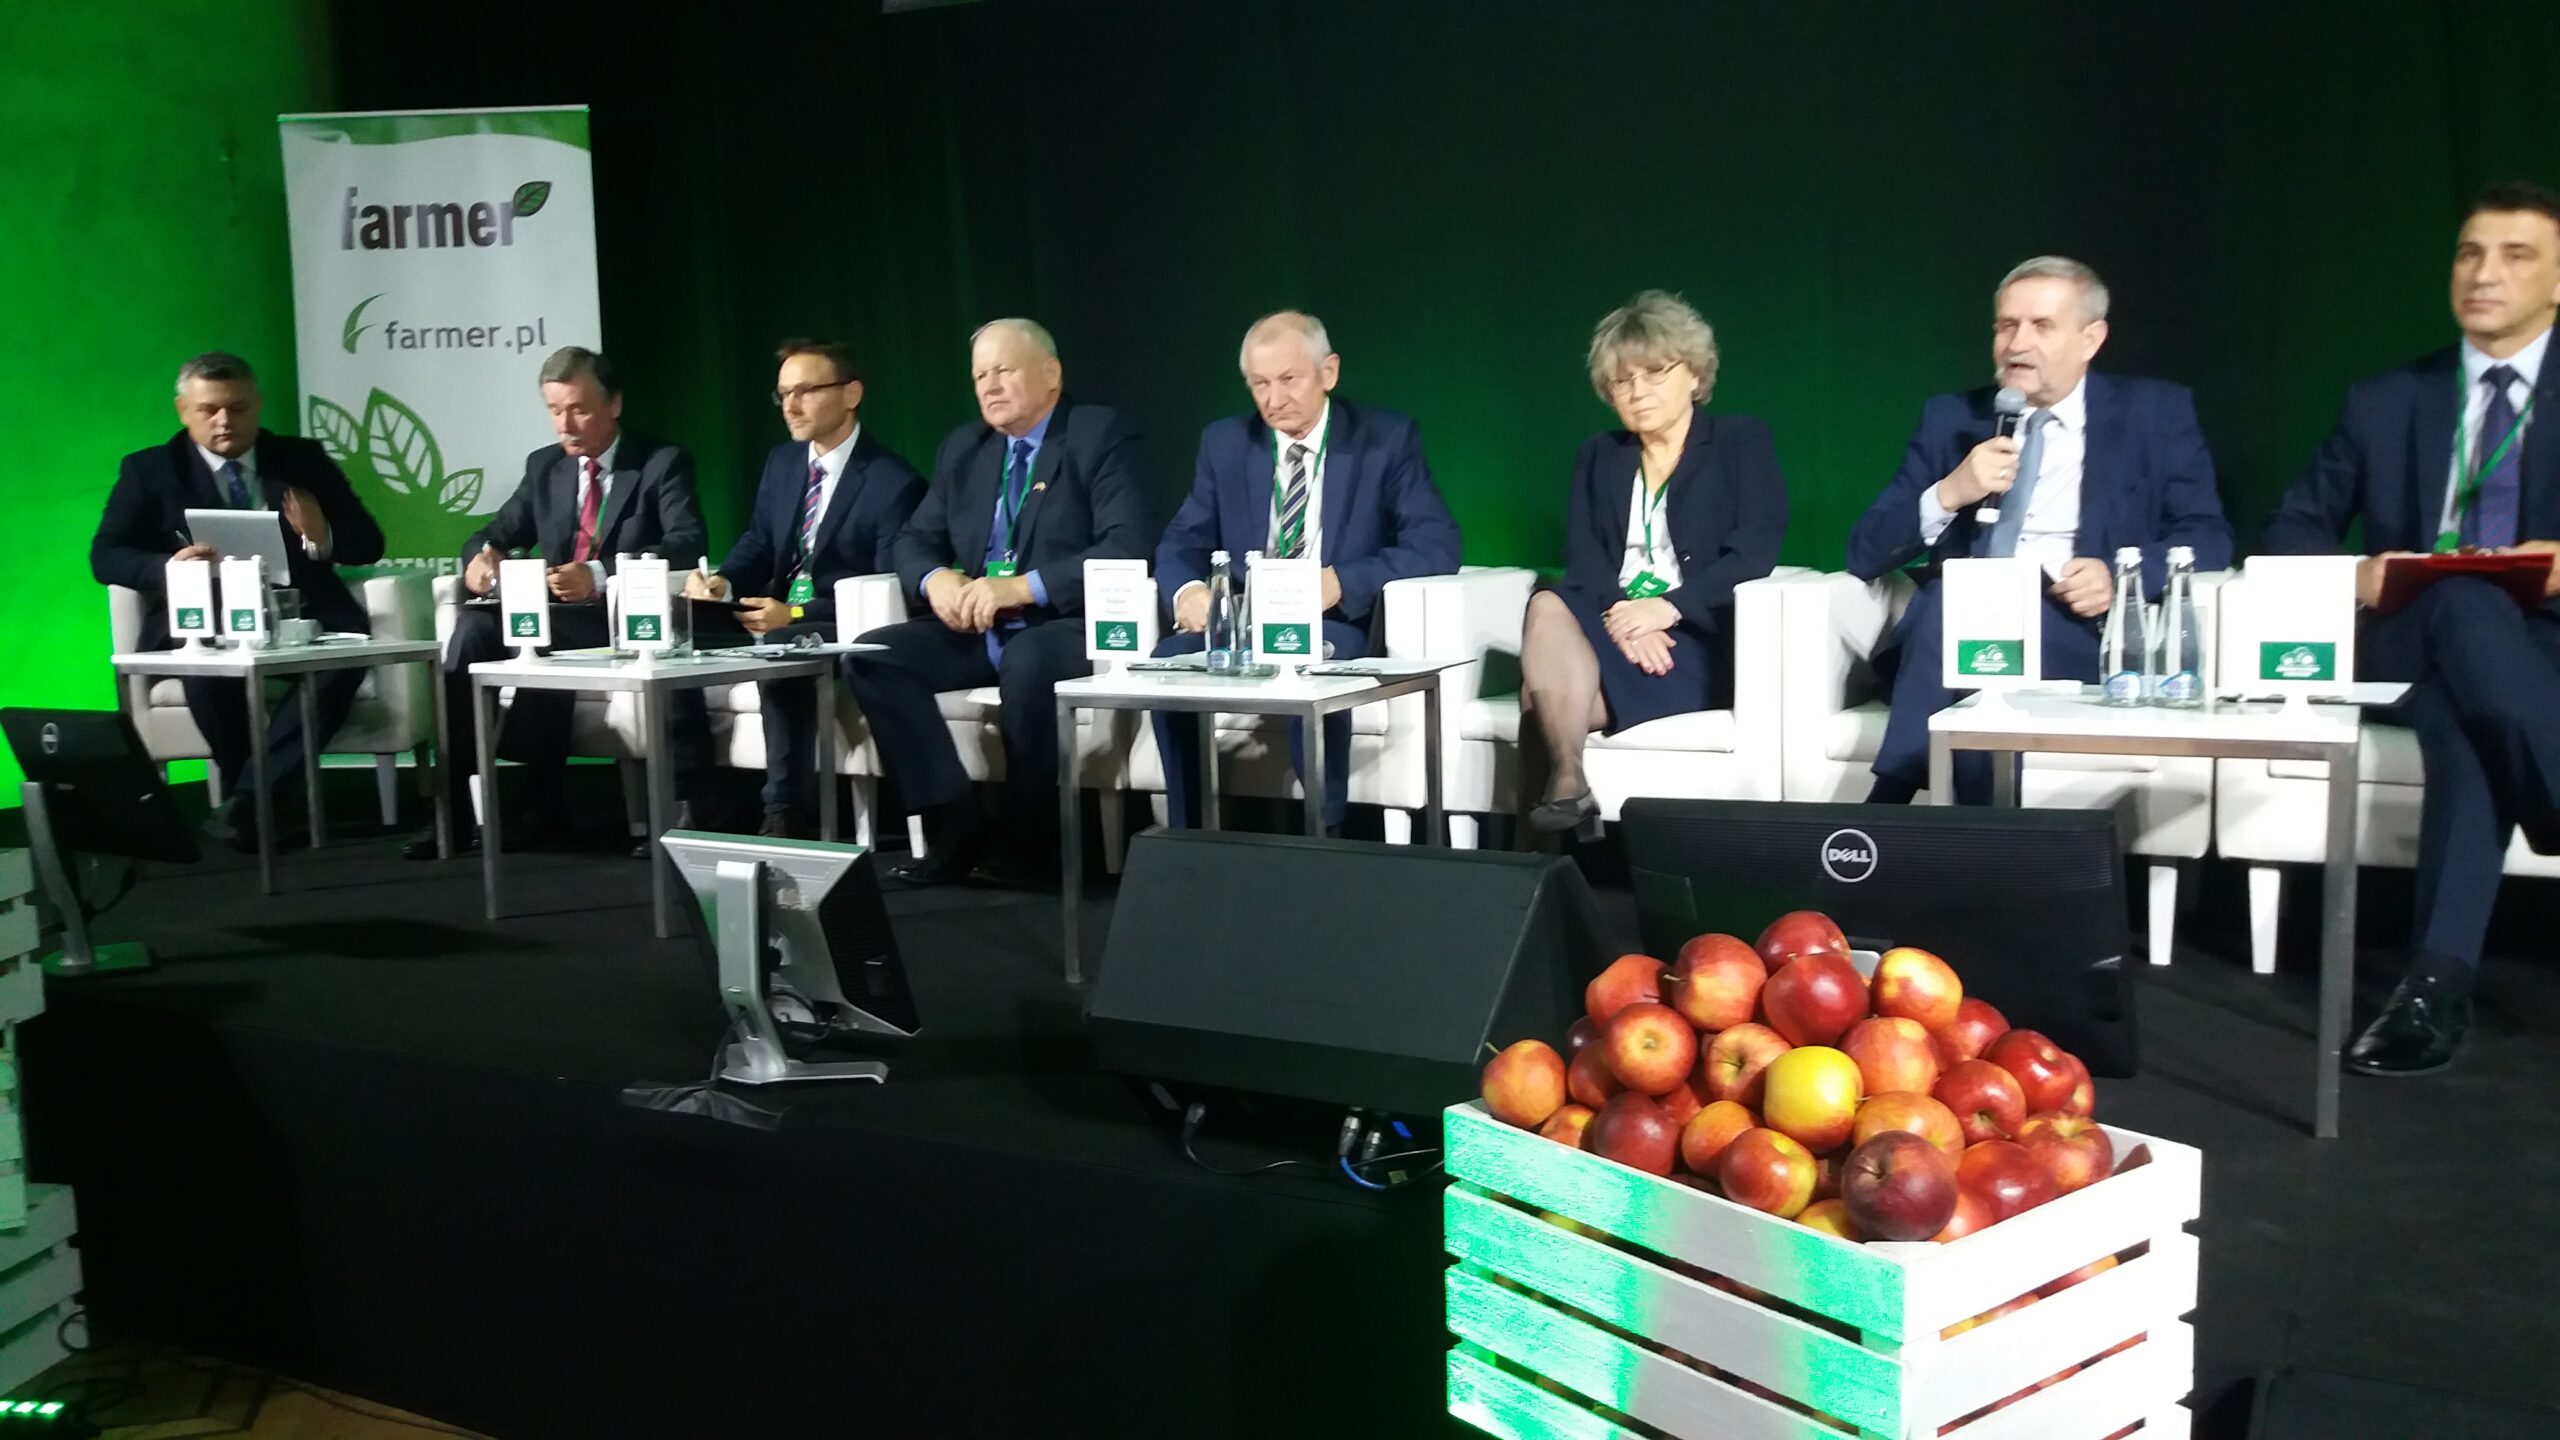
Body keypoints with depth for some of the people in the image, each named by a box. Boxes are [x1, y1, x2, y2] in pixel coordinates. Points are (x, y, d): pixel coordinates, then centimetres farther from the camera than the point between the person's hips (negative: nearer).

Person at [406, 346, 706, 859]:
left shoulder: (664, 463, -2)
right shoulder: (543, 467, 16)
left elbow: (687, 544, -18)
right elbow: (492, 535, 17)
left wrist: (600, 576, -34)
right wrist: (481, 556, -11)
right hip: (561, 621, 5)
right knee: (473, 625, -21)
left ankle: (684, 806, -30)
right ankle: (457, 805, -19)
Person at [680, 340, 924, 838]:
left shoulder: (894, 482, -12)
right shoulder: (781, 462, 11)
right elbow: (757, 544, 13)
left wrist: (794, 615, -26)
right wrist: (722, 581, -12)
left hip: (849, 634, -7)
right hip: (779, 622, 7)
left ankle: (789, 814, -26)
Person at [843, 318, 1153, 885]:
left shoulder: (1102, 436, -5)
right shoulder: (962, 447, 14)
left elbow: (1127, 547, -18)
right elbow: (915, 539, 16)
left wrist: (1022, 587, -27)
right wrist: (935, 579, -10)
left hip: (1069, 626, -6)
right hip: (977, 629, 6)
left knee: (1025, 663, -38)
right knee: (869, 655, -15)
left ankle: (1024, 836, -16)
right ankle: (955, 826, -13)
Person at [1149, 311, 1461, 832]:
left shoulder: (1389, 439, 0)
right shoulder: (1225, 442, 11)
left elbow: (1438, 546, -9)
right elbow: (1182, 542, 9)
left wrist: (1342, 582, -24)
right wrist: (1186, 589, -17)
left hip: (1338, 627, -3)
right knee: (1171, 659, -28)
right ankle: (1190, 838, -16)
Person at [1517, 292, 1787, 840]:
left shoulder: (1741, 441, 8)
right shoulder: (1598, 455, 20)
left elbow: (1755, 552, -6)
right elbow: (1582, 561, 5)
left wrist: (1669, 608, -21)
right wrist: (1618, 615, -18)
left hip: (1701, 640, -4)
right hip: (1611, 628, 4)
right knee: (1548, 606, -33)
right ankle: (1565, 786, -41)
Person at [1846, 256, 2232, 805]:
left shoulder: (2156, 412, 13)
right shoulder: (1950, 418, 16)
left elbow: (2207, 536, 5)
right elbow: (1866, 554, 9)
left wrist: (2121, 575, -14)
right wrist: (1948, 494, -9)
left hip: (2083, 631, -1)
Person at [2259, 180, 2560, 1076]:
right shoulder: (2385, 403, 17)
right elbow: (2289, 532, 14)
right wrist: (2352, 573, -10)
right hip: (2410, 640, 1)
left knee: (2470, 722, -40)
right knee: (2463, 606, -39)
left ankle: (2439, 977, -40)